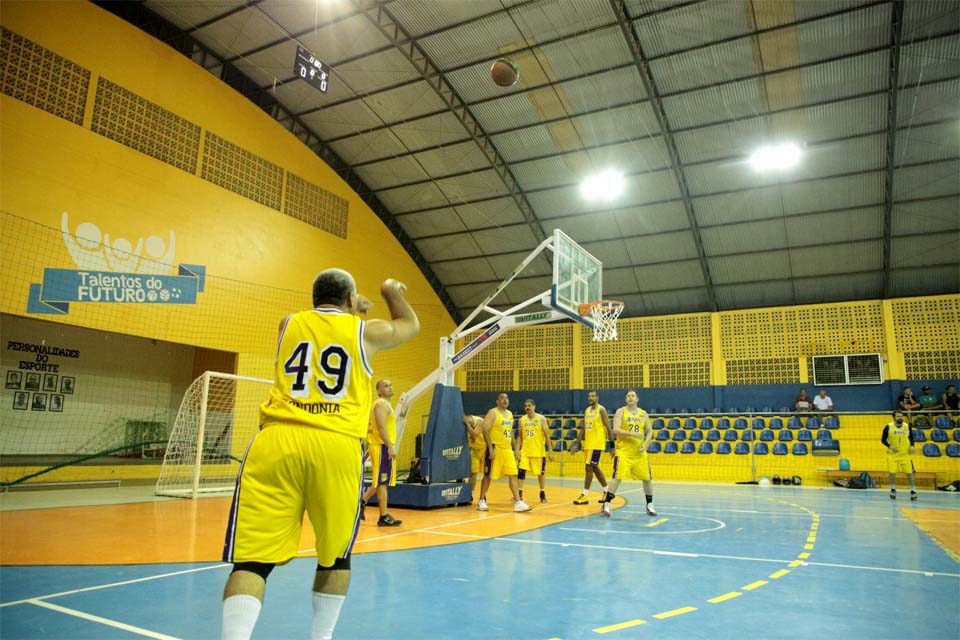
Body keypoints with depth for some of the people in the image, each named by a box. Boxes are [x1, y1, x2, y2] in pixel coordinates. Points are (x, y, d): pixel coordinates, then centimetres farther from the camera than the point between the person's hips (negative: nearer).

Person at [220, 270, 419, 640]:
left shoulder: (289, 323, 19)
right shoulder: (366, 331, 13)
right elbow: (410, 325, 34)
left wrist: (353, 310, 57)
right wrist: (392, 292, 52)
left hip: (277, 442, 2)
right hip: (335, 446, -1)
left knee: (253, 558, -1)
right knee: (336, 555, 17)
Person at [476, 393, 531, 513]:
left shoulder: (510, 414, 14)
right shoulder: (493, 413, -9)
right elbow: (485, 430, -15)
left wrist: (514, 448, 17)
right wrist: (490, 448, -20)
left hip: (508, 449, 7)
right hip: (496, 448, -7)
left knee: (513, 475, 1)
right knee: (488, 476, 2)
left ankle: (517, 502, 1)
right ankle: (481, 501, 15)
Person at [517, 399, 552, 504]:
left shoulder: (541, 419, -5)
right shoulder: (522, 420, 5)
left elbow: (547, 435, -5)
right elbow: (520, 436, 12)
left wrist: (550, 451, -9)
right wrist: (517, 450, 4)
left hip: (539, 451, -2)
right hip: (525, 451, 2)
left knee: (541, 473, 7)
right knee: (521, 471, -6)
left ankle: (543, 494, 22)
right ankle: (520, 494, 2)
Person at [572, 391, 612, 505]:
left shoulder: (601, 410, -9)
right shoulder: (586, 411, 13)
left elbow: (608, 427, -11)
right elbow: (583, 428, 16)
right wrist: (577, 444, 12)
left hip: (597, 444, -8)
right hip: (587, 443, 8)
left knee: (589, 467, -9)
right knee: (595, 468, 13)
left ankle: (585, 495, -5)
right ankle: (607, 492, 26)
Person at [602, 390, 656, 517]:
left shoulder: (643, 414, 9)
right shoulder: (620, 412, -2)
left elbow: (650, 432, 11)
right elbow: (616, 430, -13)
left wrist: (645, 445, -7)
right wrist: (633, 434, -24)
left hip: (640, 452, 4)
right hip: (623, 451, -4)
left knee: (647, 478, 6)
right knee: (617, 477, -11)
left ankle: (650, 505, 23)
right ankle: (606, 505, -5)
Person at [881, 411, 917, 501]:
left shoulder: (907, 426, 1)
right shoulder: (888, 427, -6)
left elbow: (911, 438, 11)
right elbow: (883, 439, -2)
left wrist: (912, 446, -7)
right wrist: (890, 446, -18)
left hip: (906, 454, 1)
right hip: (892, 454, -1)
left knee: (909, 472, -1)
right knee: (892, 472, 0)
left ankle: (913, 490, 11)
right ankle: (893, 490, 17)